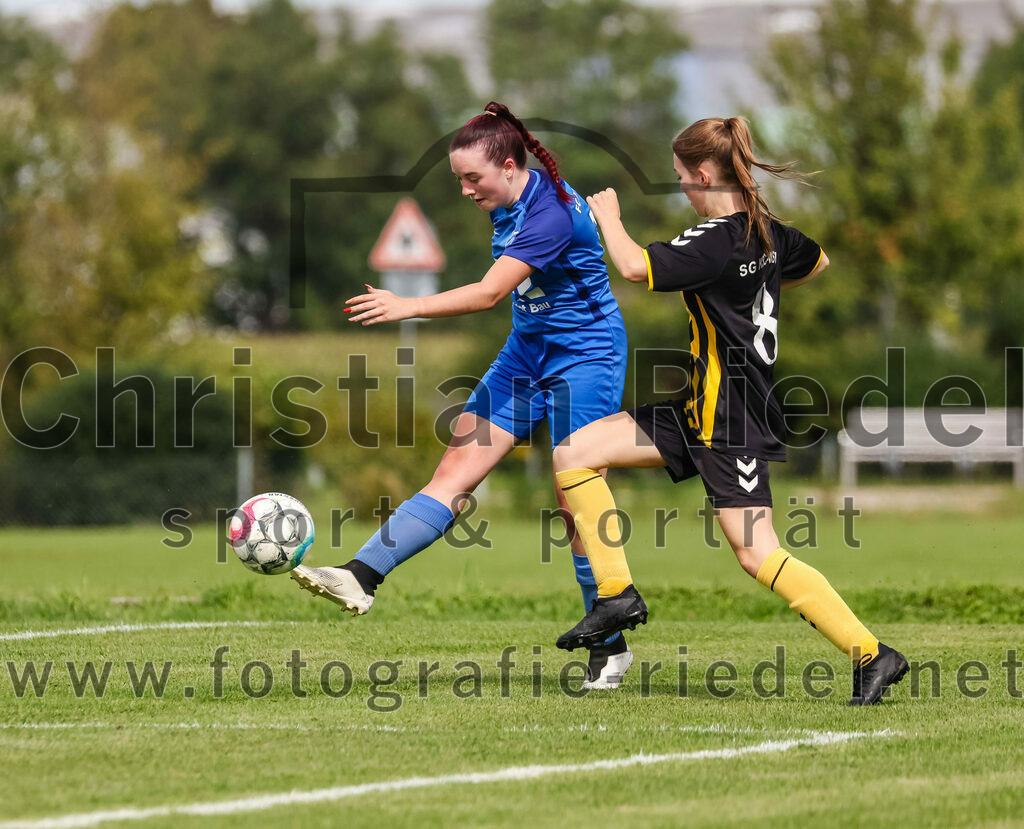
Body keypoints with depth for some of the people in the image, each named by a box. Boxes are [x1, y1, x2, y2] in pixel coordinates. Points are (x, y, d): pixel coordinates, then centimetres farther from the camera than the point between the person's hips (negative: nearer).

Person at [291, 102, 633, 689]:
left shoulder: (551, 214, -25)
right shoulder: (509, 204, 3)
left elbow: (490, 293, -32)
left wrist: (409, 307, -38)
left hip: (585, 358, -8)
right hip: (527, 353, 8)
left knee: (575, 501, -6)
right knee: (456, 470, -4)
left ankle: (611, 646, 8)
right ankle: (362, 576, -15)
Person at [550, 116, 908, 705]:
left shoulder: (718, 241, -21)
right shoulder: (765, 230, 7)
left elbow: (635, 265, -29)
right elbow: (817, 262, 27)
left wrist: (608, 215, -10)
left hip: (732, 421, -10)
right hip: (703, 412, 10)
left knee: (757, 553, -11)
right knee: (574, 453, 4)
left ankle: (871, 654, -6)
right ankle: (617, 594, 6)